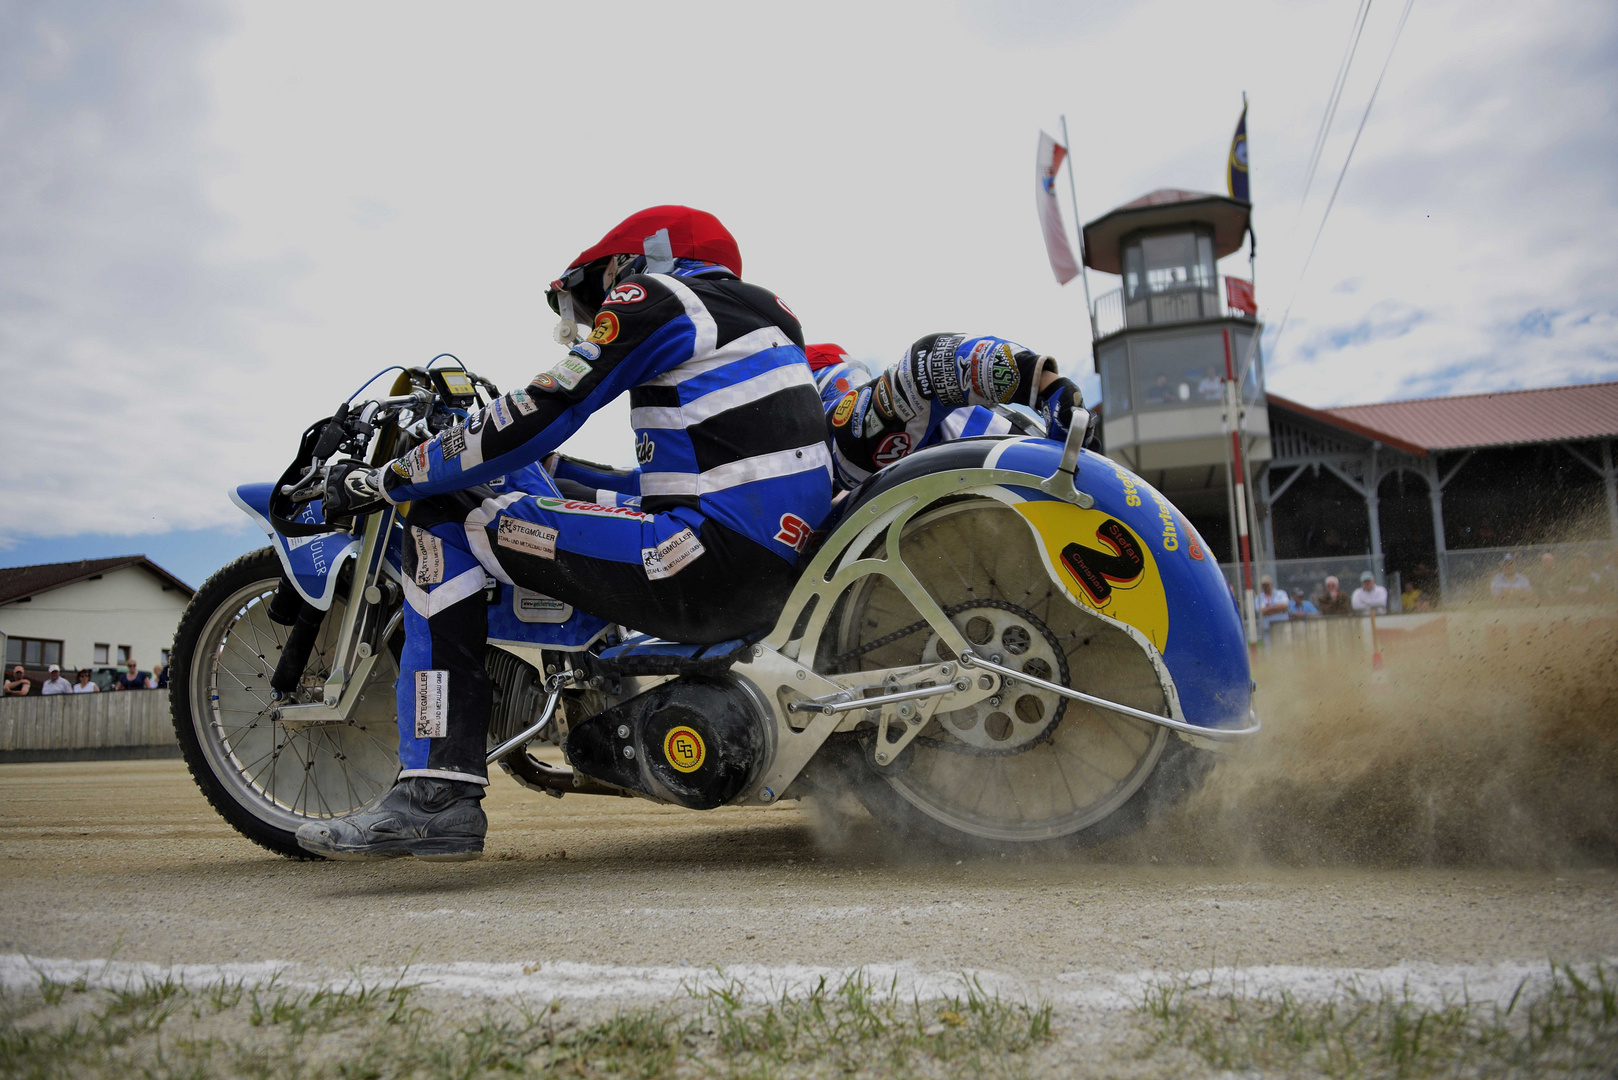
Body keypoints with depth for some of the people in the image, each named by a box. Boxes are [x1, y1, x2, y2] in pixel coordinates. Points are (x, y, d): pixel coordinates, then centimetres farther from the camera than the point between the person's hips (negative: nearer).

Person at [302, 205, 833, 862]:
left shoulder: (654, 296, 1)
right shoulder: (756, 310, 27)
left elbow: (532, 420, -5)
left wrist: (378, 481, 5)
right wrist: (552, 472, 35)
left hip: (718, 557, -10)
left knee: (444, 517, -3)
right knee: (543, 477, 28)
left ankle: (436, 795, -8)